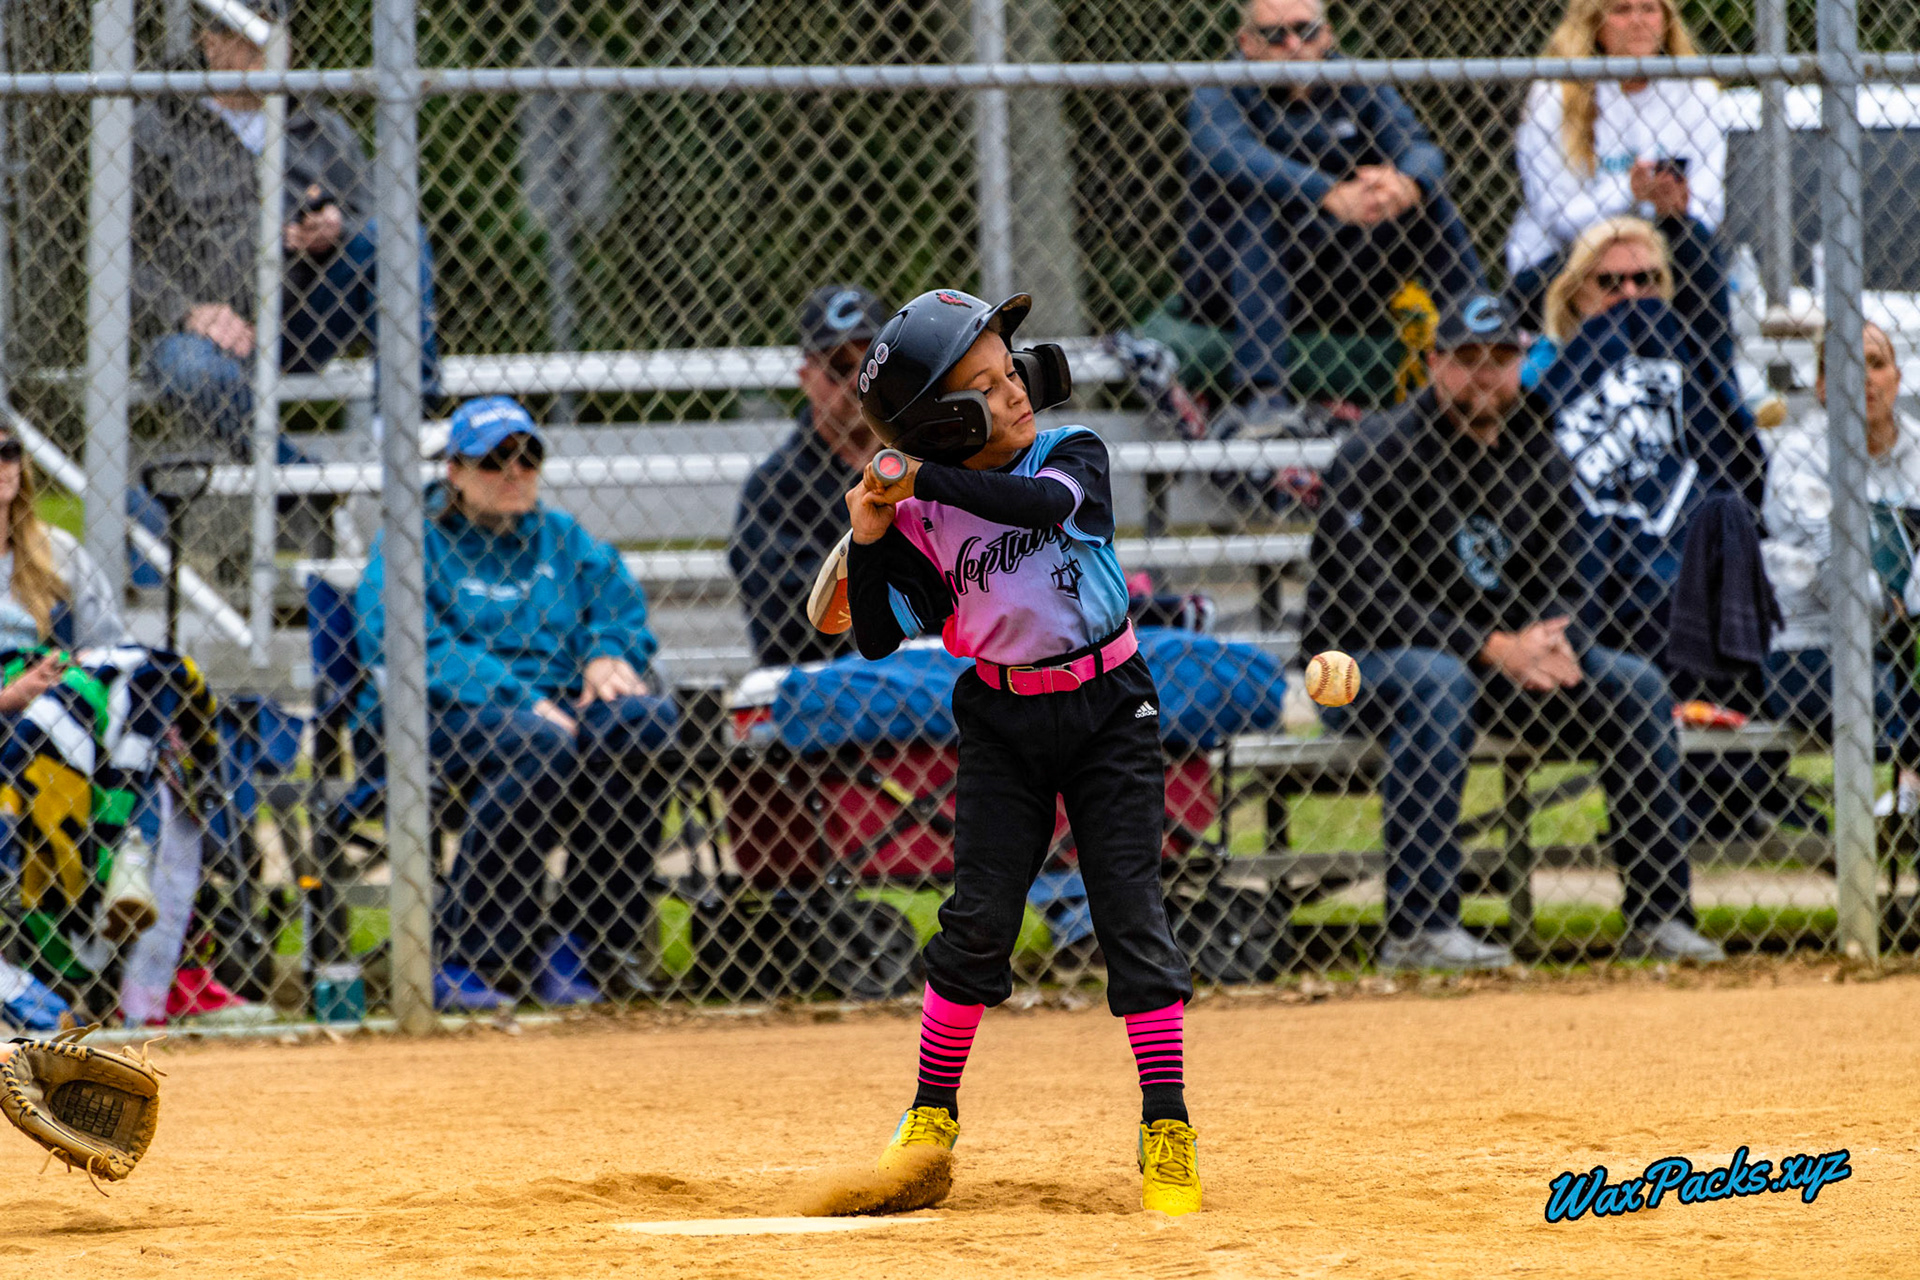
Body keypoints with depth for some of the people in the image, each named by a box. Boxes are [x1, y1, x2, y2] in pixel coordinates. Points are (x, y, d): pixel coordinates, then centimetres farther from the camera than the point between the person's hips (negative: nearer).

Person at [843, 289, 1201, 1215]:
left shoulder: (1073, 454, -8)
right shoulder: (922, 517, -6)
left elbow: (1042, 501, -32)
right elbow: (879, 637, -6)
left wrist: (925, 478, -33)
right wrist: (869, 542, -20)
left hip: (1107, 712, -1)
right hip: (1003, 723, 1)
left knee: (1131, 913, -5)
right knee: (978, 919, -4)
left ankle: (1166, 1129, 1)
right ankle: (931, 1122, 9)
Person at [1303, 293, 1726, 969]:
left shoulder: (1536, 454, 6)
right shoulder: (1379, 455, -15)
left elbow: (1556, 581, 11)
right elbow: (1365, 601, -20)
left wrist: (1552, 641, -14)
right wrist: (1492, 649, -25)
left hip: (1509, 654, 7)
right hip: (1365, 661, -7)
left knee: (1636, 686, -6)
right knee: (1440, 685, -39)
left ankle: (1657, 916, -1)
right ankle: (1416, 930, -41)